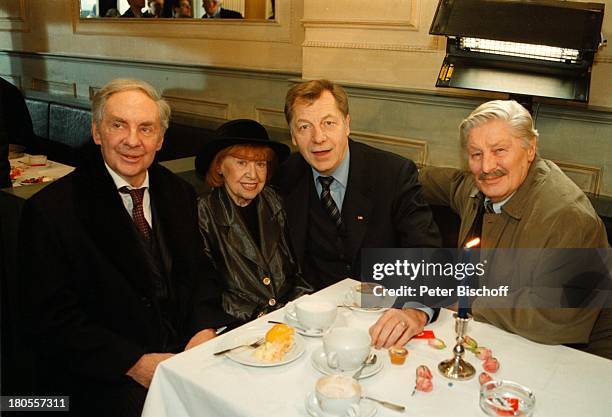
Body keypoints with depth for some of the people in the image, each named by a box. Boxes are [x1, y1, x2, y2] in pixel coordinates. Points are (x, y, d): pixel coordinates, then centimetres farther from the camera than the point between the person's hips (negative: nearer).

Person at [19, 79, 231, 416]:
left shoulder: (178, 193, 7)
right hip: (104, 382, -4)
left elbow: (199, 271, 10)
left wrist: (205, 329, -9)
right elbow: (51, 320, -10)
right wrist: (136, 363, -18)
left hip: (188, 352, 5)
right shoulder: (49, 211, -9)